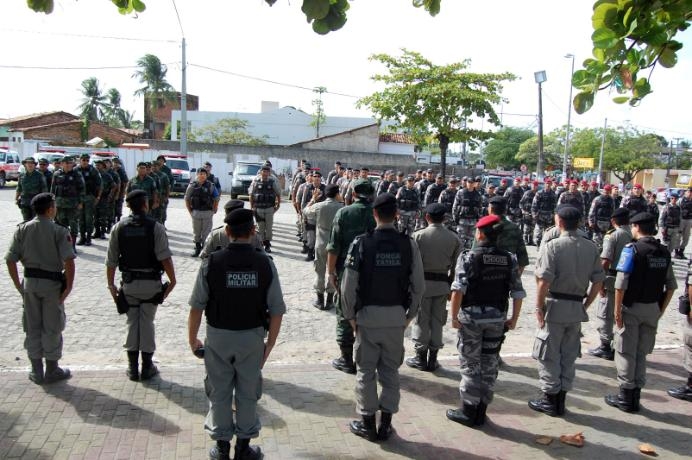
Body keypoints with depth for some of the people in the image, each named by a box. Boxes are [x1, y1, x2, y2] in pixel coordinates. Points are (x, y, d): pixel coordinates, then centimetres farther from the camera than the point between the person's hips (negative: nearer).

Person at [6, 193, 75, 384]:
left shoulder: (22, 229, 2)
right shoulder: (59, 231, -11)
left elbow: (10, 260, -1)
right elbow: (69, 261, -20)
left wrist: (18, 284, 8)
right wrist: (69, 286, -12)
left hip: (29, 282, 4)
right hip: (52, 283, -4)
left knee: (32, 327, 14)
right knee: (52, 328, 8)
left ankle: (36, 372, 22)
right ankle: (52, 371, 17)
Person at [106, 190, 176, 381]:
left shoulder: (119, 227, -1)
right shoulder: (155, 227, -10)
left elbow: (111, 261, 0)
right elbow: (165, 257, -18)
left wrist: (111, 285, 9)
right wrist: (172, 280, -11)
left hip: (129, 282, 2)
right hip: (151, 282, -2)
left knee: (132, 322, 13)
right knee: (147, 322, 9)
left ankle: (132, 368, 18)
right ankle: (147, 367, 16)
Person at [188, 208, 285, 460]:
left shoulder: (211, 263, -13)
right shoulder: (265, 263, -11)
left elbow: (196, 307, -9)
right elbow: (277, 310, -10)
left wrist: (192, 339, 5)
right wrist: (269, 344, 1)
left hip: (218, 337, 0)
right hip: (252, 337, 1)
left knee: (219, 393, 18)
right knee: (248, 394, 18)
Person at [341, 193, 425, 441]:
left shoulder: (361, 243, -11)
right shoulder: (408, 244, -6)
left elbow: (348, 286, -10)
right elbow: (418, 285, -3)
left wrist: (350, 315, 4)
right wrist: (410, 314, 10)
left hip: (368, 315, -2)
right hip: (397, 316, 2)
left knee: (366, 370, 11)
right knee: (390, 370, 14)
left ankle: (367, 423, 22)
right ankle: (385, 424, 23)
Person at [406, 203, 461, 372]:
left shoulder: (419, 235, -8)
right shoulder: (453, 238, 0)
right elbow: (455, 265, 2)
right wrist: (451, 287, 12)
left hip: (423, 282, -3)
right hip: (442, 284, 3)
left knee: (421, 320, 7)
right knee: (437, 320, 11)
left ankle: (420, 357, 15)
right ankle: (432, 359, 18)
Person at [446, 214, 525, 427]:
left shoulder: (468, 257, -11)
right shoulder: (509, 259, 2)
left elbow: (459, 289, -19)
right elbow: (518, 292, 0)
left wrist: (454, 316, -12)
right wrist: (514, 318, 9)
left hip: (472, 317, -4)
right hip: (497, 319, 4)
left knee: (470, 365, 8)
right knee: (490, 365, 13)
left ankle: (468, 411, 15)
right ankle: (481, 412, 23)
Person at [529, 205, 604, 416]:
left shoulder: (553, 245, -14)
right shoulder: (590, 247, 4)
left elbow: (544, 280, -19)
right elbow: (598, 281, 5)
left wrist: (539, 307, -10)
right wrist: (586, 304, 13)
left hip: (555, 306, -5)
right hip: (577, 308, 6)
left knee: (549, 355, 7)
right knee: (568, 355, 15)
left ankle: (550, 399, 14)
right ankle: (561, 399, 24)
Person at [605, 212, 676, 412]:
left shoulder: (632, 249, -14)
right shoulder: (664, 252, 4)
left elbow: (621, 283, -19)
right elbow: (671, 285, 7)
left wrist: (617, 309, -13)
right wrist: (661, 309, 14)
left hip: (632, 307, -5)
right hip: (653, 309, 5)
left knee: (626, 353, 6)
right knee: (641, 353, 15)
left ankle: (625, 397, 13)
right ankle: (635, 396, 22)